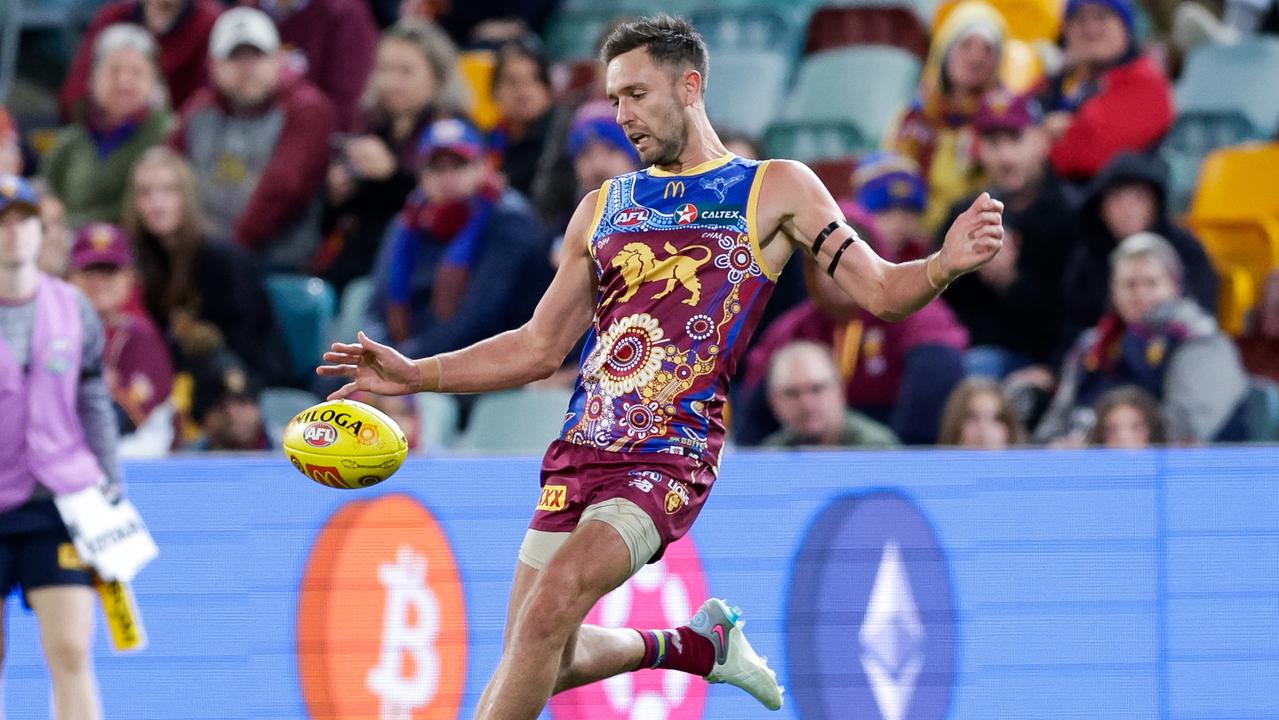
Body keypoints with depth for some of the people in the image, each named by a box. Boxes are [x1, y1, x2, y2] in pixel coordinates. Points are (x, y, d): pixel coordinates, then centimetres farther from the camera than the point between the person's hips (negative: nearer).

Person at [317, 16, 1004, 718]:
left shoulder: (775, 189, 4)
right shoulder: (602, 208, 17)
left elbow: (881, 291, -1)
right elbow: (540, 346, 21)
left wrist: (944, 265, -22)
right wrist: (418, 375, 10)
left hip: (670, 459, -6)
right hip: (580, 449, 6)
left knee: (553, 602, -27)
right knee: (544, 662, 7)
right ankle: (695, 642, 32)